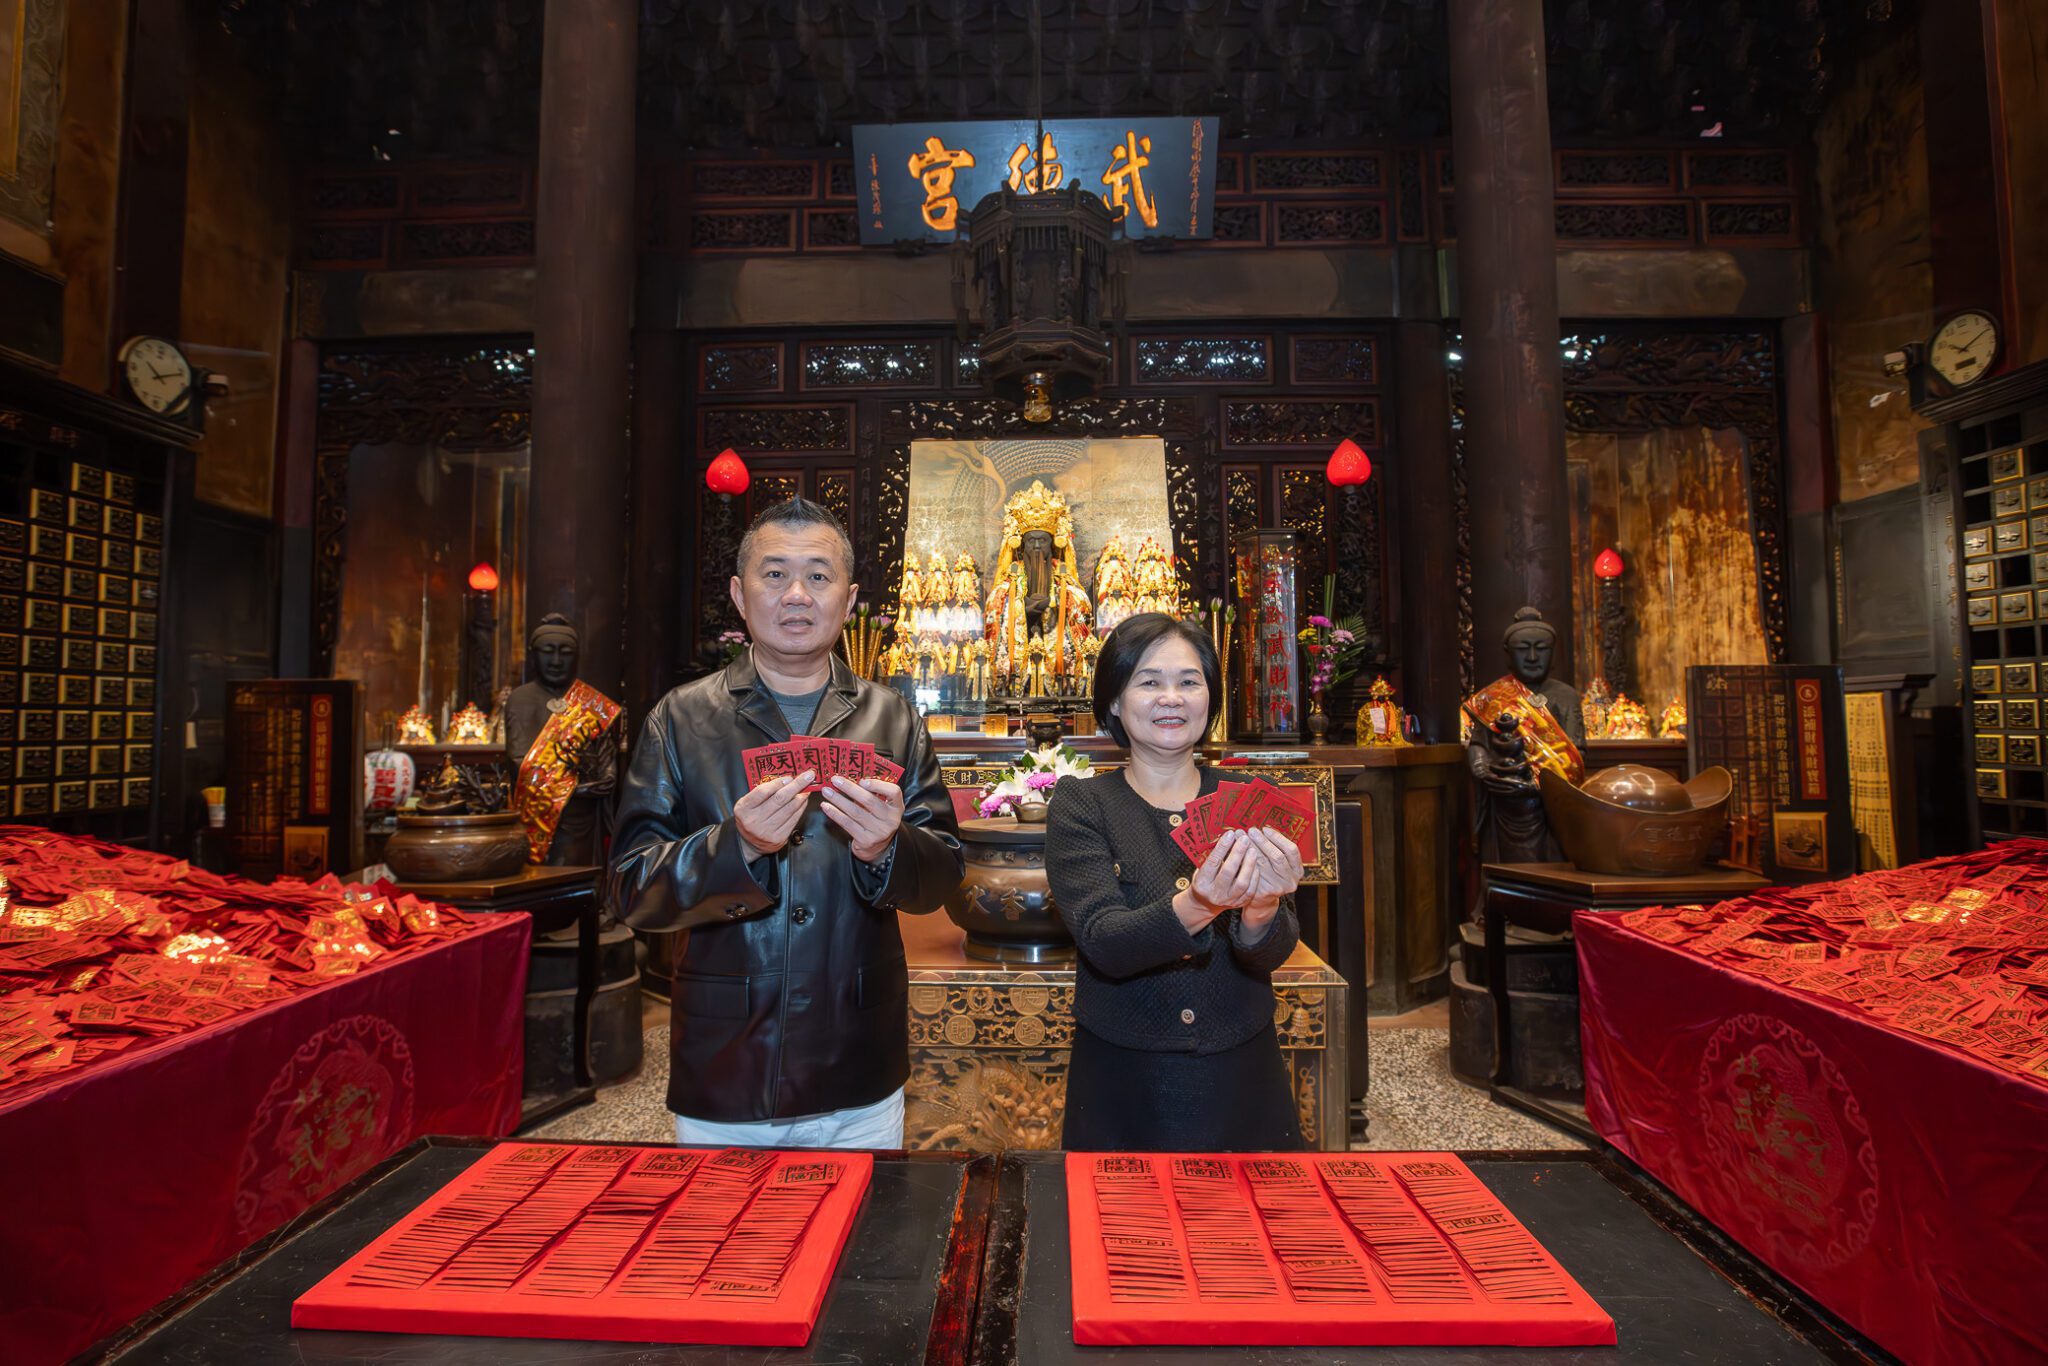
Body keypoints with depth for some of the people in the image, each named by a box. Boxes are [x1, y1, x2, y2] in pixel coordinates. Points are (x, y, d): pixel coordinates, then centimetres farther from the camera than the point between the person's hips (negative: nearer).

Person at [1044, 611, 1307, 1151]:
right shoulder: (1080, 804, -6)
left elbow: (1275, 951, -8)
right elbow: (1103, 944, -18)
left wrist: (1262, 913, -31)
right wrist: (1194, 909, -36)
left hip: (1241, 1082, 2)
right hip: (1122, 1087, -1)